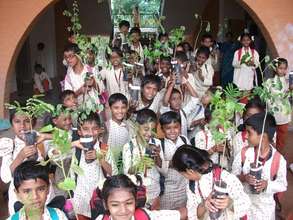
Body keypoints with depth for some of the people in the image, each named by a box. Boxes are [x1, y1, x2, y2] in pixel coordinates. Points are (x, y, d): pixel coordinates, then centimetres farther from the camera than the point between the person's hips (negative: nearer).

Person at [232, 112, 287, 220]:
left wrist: (267, 184, -24)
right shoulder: (243, 153, -13)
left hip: (265, 206, -1)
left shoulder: (278, 159, -16)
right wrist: (243, 178, -25)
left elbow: (283, 185, -5)